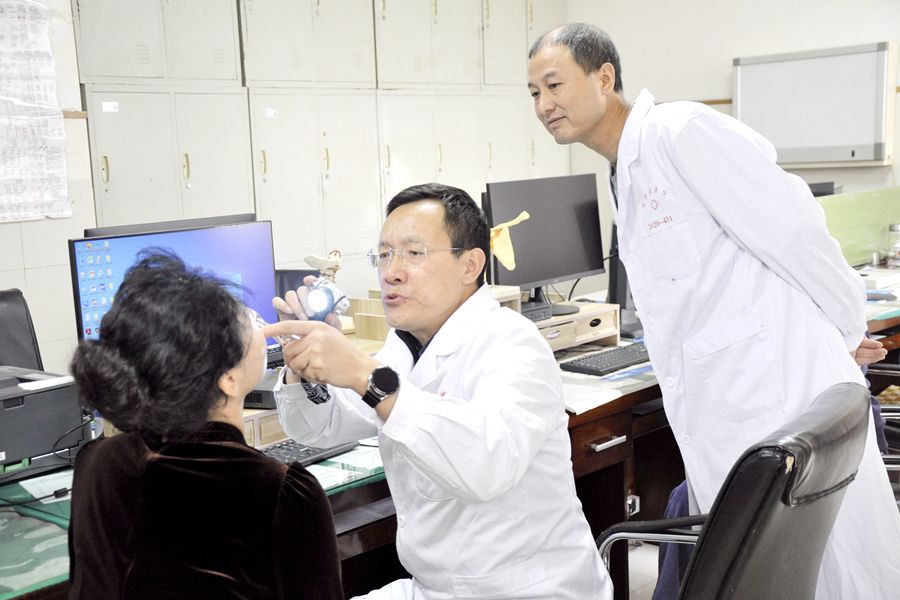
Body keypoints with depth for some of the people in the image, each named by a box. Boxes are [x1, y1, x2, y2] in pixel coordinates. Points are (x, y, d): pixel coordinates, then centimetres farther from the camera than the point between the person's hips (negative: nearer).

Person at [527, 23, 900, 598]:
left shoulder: (680, 130, -10)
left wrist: (849, 335, -1)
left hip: (782, 395, -8)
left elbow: (793, 231, -13)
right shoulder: (625, 177, 18)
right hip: (719, 419, 9)